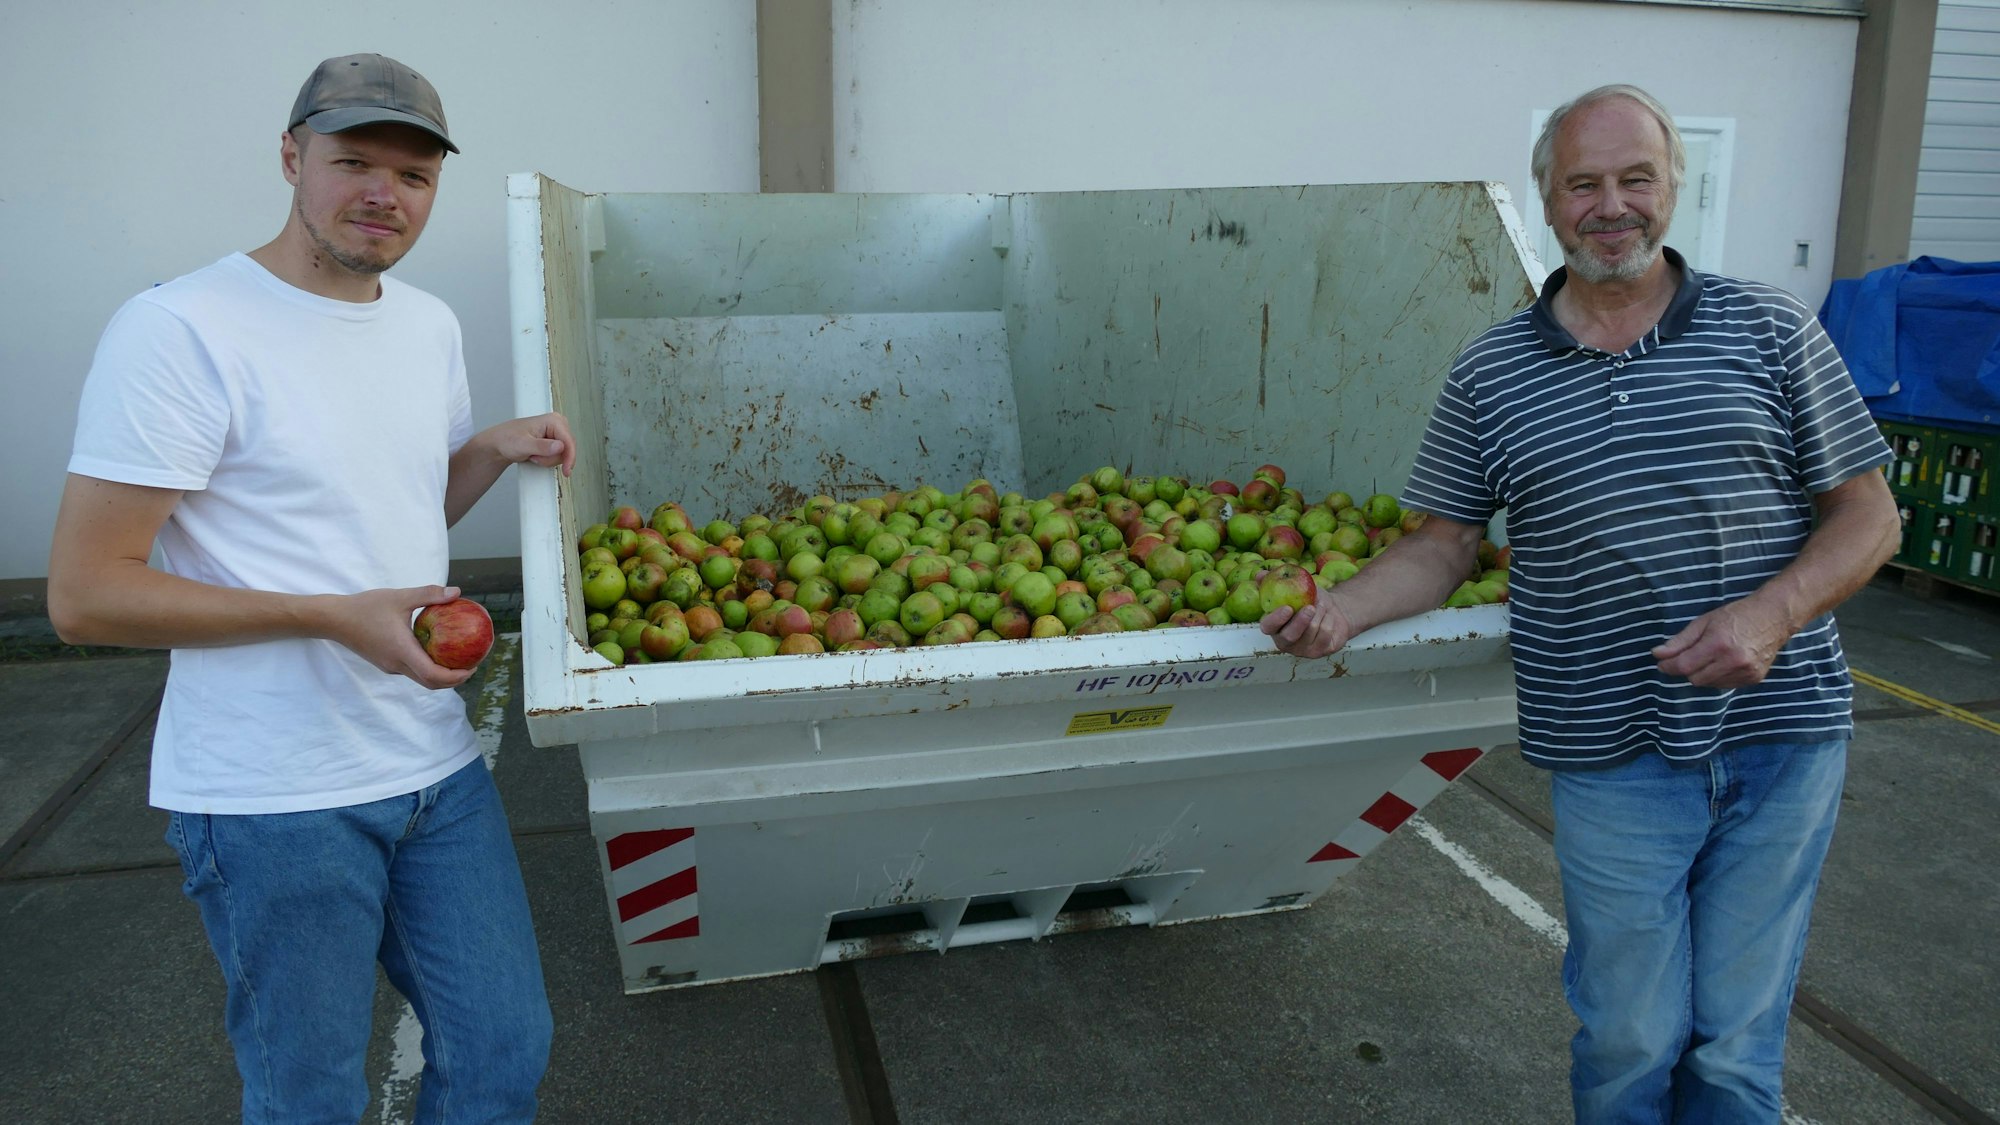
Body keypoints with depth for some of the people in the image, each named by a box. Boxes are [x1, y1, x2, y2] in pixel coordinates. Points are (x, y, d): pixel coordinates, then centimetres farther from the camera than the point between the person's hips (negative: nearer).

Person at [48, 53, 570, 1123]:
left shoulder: (431, 324, 8)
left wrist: (496, 449, 1)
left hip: (436, 765, 7)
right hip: (274, 800, -6)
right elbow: (84, 595, -15)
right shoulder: (181, 331, -15)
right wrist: (333, 618, -22)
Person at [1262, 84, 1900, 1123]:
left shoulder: (1768, 330, 2)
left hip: (1780, 737, 1)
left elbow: (1867, 517, 3)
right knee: (1631, 1038, 9)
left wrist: (1770, 614, -15)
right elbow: (1444, 546, 6)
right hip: (1613, 758, 0)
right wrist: (1339, 609, -12)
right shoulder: (1490, 373, 3)